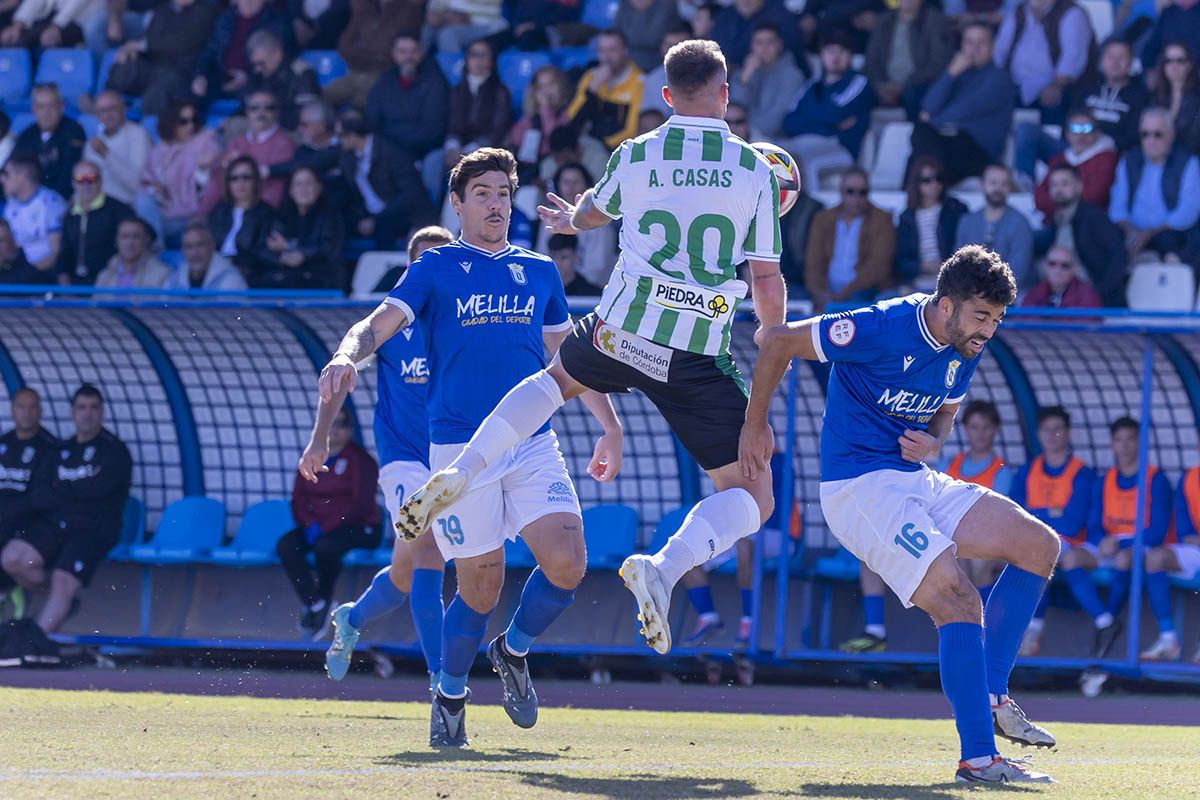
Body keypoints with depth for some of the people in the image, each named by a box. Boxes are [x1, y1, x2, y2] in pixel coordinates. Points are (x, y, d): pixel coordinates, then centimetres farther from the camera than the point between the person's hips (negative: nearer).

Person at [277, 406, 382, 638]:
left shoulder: (360, 460, -5)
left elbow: (359, 505, -14)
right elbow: (298, 499, 11)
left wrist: (325, 528, -21)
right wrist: (310, 525, -10)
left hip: (358, 529, -6)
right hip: (317, 527, 6)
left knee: (325, 546, -36)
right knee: (285, 545, -21)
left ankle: (324, 605, -16)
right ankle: (313, 602, -23)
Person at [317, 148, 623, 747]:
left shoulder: (539, 271, 17)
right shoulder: (435, 269, 5)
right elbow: (380, 323, -8)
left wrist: (610, 426, 22)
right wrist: (347, 355, -29)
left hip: (534, 444, 3)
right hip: (460, 446, -3)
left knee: (567, 566, -14)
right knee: (481, 585, -3)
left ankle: (514, 650, 15)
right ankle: (450, 694, 22)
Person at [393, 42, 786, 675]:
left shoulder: (634, 156, 3)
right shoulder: (755, 171, -3)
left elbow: (593, 211, 27)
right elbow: (767, 287, -2)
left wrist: (569, 221, 51)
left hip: (621, 331, 3)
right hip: (698, 360, -3)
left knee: (555, 379, 36)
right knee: (752, 498, 6)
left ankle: (460, 474, 19)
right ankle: (664, 568, -22)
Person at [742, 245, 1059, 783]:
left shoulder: (965, 352, 5)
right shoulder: (882, 328, -19)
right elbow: (779, 342, -11)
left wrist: (932, 442, -1)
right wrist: (755, 425, -2)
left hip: (915, 479, 9)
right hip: (858, 489, -9)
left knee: (1039, 546, 3)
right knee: (959, 603, -22)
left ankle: (991, 698, 6)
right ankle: (978, 757, -21)